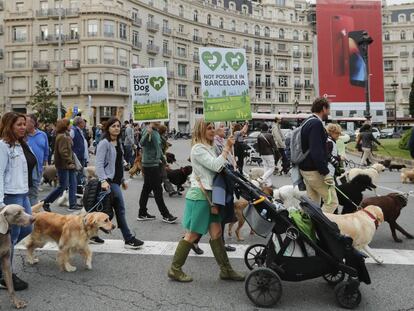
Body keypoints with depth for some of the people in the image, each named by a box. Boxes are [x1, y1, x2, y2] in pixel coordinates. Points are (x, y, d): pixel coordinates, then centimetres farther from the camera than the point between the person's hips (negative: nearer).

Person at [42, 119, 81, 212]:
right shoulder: (62, 137, -16)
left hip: (68, 165, 10)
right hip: (63, 165, -10)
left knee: (73, 184, 10)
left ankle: (72, 205, 17)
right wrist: (70, 162, -22)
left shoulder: (66, 135, 15)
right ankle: (45, 202, 11)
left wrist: (71, 162, 12)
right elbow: (63, 152, -24)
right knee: (63, 186, -3)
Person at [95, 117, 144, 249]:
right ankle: (129, 239, 0)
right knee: (120, 209, -7)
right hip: (109, 181, -9)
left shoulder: (118, 143, 15)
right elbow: (99, 164, -16)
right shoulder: (104, 143, -10)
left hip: (116, 180, 9)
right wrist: (103, 180, -26)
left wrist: (123, 180, 21)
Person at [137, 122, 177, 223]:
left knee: (147, 189, 13)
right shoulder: (148, 130, -15)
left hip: (155, 164, 9)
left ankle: (142, 213, 22)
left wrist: (163, 160, 28)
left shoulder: (156, 131, 13)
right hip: (150, 165, -9)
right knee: (158, 190, -2)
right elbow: (142, 143, -31)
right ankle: (165, 215, 5)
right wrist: (148, 134, -48)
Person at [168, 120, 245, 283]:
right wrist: (227, 148, -16)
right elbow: (216, 166, -22)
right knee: (192, 235, 0)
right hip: (199, 196, -9)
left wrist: (228, 149, 5)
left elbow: (217, 167, 12)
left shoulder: (209, 148, 17)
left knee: (216, 232, 9)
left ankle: (226, 269, 16)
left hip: (209, 195, 9)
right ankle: (175, 269, 13)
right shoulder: (198, 149, -13)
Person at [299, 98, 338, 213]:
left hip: (305, 169, 10)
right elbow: (316, 151, -25)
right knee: (332, 201, -2)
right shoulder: (316, 123, -17)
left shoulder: (307, 122, 14)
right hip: (315, 171, -10)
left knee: (313, 204, 15)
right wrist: (325, 172, -23)